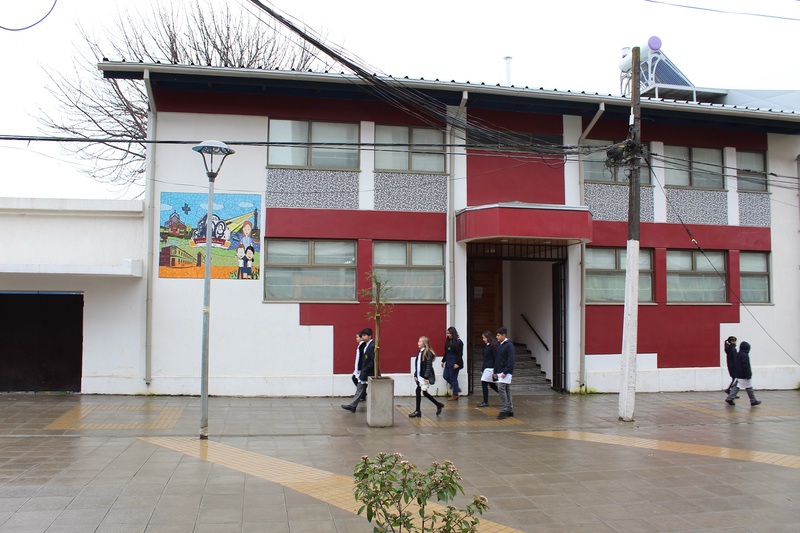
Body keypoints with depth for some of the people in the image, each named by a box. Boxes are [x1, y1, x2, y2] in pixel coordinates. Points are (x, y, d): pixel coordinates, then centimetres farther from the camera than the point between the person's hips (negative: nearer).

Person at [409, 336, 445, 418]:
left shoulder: (428, 353, -13)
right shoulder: (420, 352, 12)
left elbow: (429, 366, -17)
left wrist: (426, 377, -21)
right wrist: (415, 375, 13)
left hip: (425, 376, -9)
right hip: (420, 376, 9)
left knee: (418, 391, -9)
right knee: (424, 392, 11)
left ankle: (417, 411, 0)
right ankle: (439, 405, 25)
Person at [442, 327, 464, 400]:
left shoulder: (458, 342, -12)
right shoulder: (448, 341, 10)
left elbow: (460, 354, -15)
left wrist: (457, 363, -20)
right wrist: (443, 360, 18)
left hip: (454, 363, -8)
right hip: (448, 363, 8)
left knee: (453, 378, -2)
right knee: (445, 376, 8)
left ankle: (455, 395, 10)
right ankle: (456, 388, 26)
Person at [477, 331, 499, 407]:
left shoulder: (492, 346, -13)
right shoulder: (486, 346, 14)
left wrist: (495, 371, -17)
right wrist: (482, 369, 16)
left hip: (490, 368, -9)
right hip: (486, 367, 9)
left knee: (484, 384, -6)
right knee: (492, 385, 13)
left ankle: (485, 402, 2)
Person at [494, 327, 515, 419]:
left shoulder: (509, 345, -12)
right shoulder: (499, 345, 15)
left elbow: (511, 361, -17)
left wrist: (505, 372, -21)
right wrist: (495, 372, 16)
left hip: (506, 372, -9)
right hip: (500, 372, 9)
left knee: (501, 388, -17)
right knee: (507, 390, 11)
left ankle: (504, 410, -13)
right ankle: (510, 410, 17)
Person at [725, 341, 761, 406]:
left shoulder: (737, 355, 12)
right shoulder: (745, 356, -15)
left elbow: (734, 365, 19)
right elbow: (746, 366, -19)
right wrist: (748, 375, -17)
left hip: (737, 375, 8)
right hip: (743, 376, -8)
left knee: (736, 387, 5)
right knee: (749, 388, 3)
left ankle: (729, 399, -3)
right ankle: (753, 401, 12)